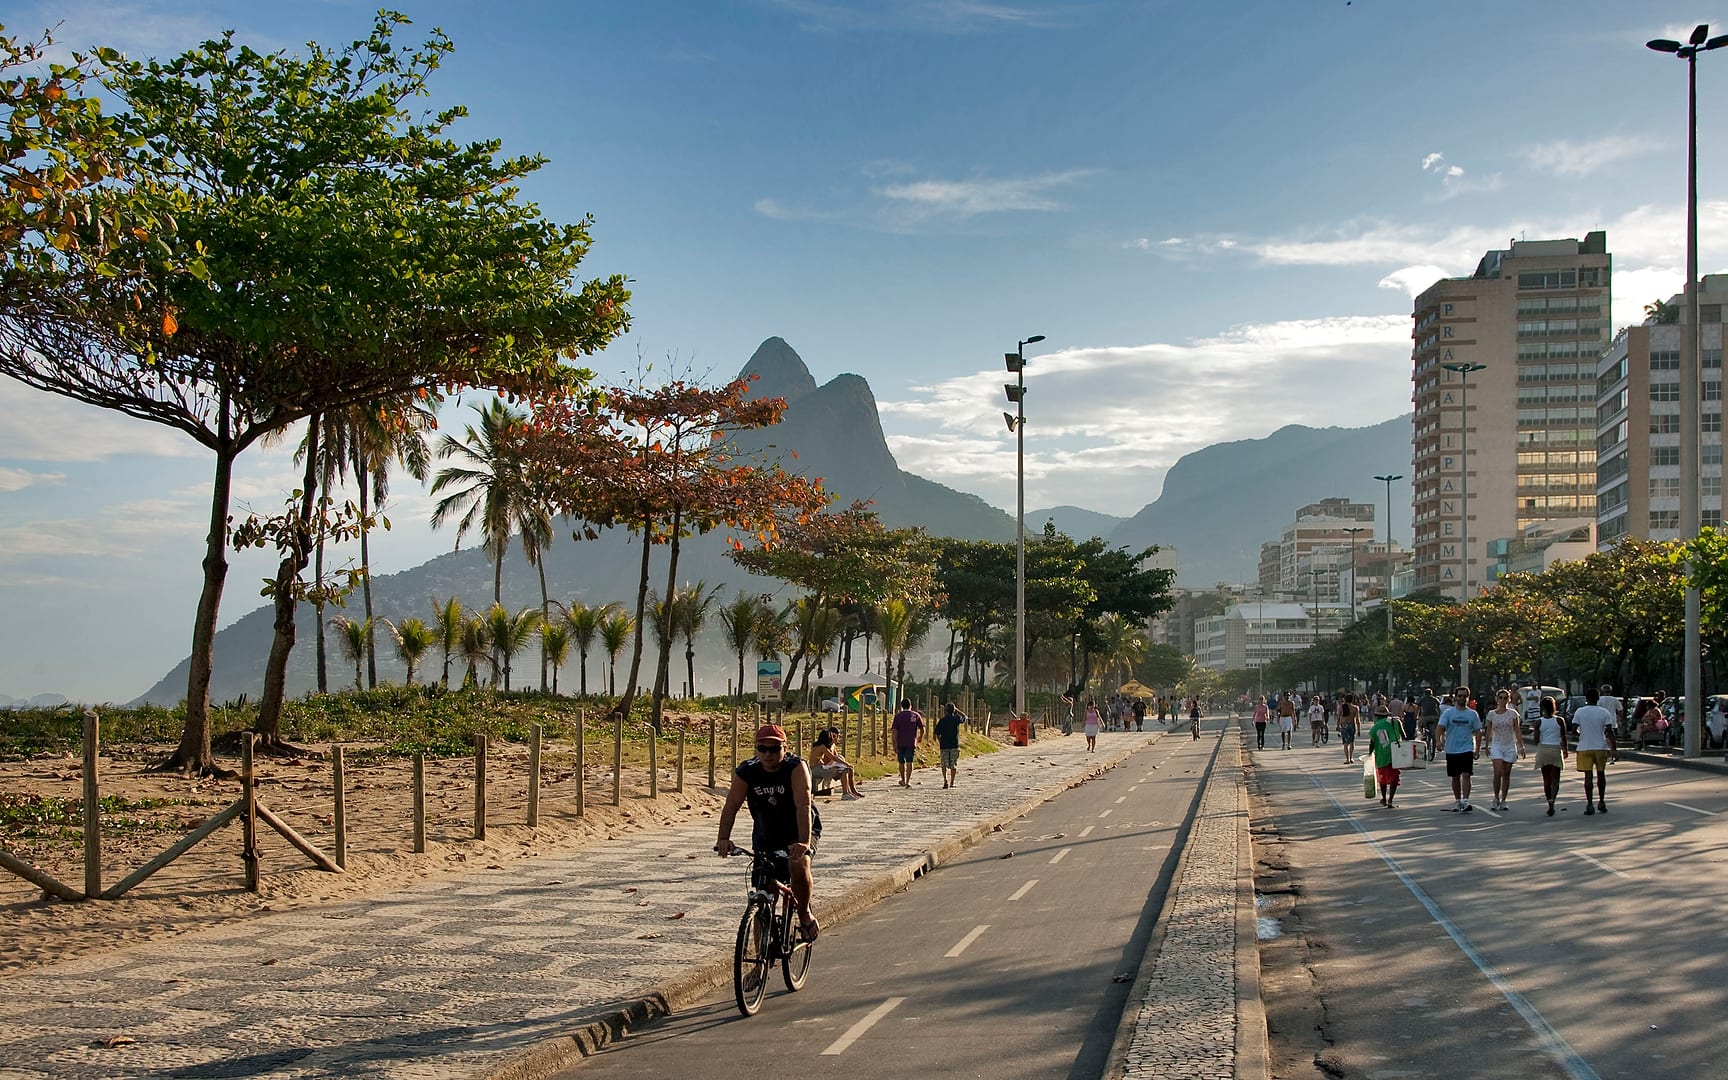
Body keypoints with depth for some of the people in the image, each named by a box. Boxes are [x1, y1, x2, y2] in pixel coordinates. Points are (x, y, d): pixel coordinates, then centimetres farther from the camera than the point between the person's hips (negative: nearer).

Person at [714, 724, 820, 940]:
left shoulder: (796, 767, -23)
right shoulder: (746, 772, -14)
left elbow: (803, 805, -35)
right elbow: (731, 806, -24)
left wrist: (804, 842, -49)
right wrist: (723, 839, -41)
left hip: (798, 832, -3)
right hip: (765, 837, 4)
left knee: (799, 864, -32)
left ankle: (805, 914, -7)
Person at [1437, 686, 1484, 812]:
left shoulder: (1473, 714, 4)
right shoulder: (1448, 713, 2)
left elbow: (1478, 732, 7)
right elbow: (1440, 727, -6)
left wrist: (1477, 749, 0)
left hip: (1467, 749, -1)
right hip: (1451, 750, 1)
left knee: (1466, 775, -15)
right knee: (1455, 778, 10)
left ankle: (1465, 801, -20)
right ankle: (1458, 801, 23)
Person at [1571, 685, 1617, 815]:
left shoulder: (1580, 711, -2)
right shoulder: (1604, 712, -2)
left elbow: (1573, 728, -4)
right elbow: (1609, 731, -7)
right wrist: (1614, 748, -4)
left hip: (1584, 747, -1)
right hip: (1601, 747, 1)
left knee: (1588, 775, 0)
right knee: (1601, 774, 15)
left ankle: (1589, 805, -5)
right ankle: (1601, 802, 19)